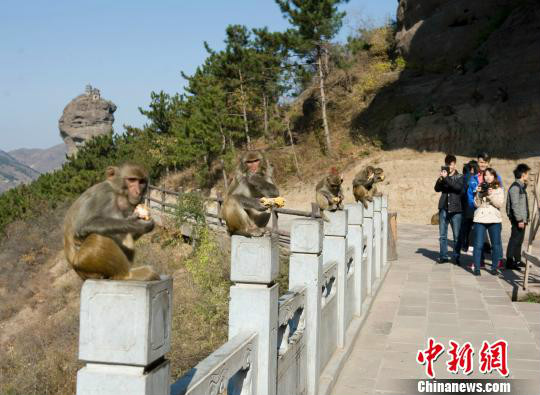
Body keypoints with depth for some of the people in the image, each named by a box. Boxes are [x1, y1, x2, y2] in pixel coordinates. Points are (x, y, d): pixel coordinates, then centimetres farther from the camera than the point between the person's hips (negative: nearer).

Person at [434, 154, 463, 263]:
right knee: (442, 235, 4)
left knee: (457, 235, 0)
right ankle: (443, 256, 10)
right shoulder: (443, 177, 11)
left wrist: (446, 178, -20)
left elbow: (458, 187, -16)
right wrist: (440, 179, -17)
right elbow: (437, 189, 0)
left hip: (455, 210, -3)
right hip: (443, 209, 3)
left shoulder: (459, 177, 3)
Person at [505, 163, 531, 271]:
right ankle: (510, 262, -4)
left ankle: (517, 261, 26)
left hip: (521, 219, 10)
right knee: (515, 240, -7)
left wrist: (525, 219, 17)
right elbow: (515, 205, -20)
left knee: (519, 240, 16)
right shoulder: (515, 187, -15)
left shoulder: (521, 187, 17)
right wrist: (519, 220, -22)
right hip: (518, 219, -10)